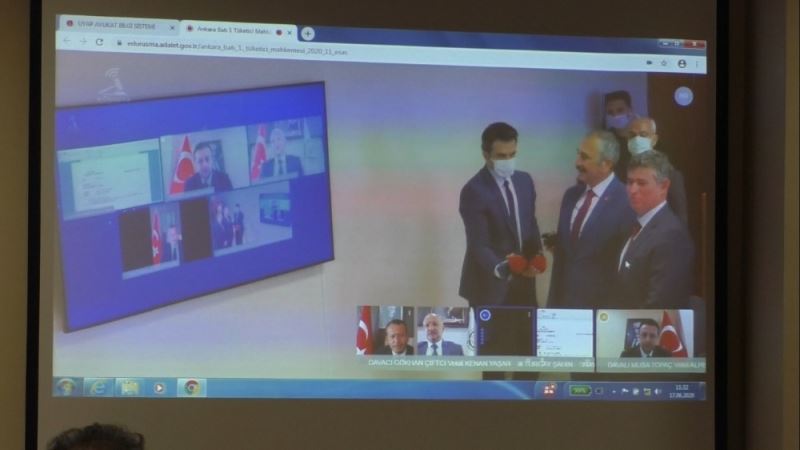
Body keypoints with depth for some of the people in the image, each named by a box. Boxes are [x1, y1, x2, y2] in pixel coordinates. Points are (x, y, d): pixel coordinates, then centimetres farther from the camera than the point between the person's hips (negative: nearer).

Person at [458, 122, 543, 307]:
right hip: (489, 287, -6)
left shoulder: (525, 181, 6)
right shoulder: (474, 191, -15)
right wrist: (501, 268, -36)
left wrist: (536, 256, -3)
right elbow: (478, 245, -18)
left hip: (523, 284, 6)